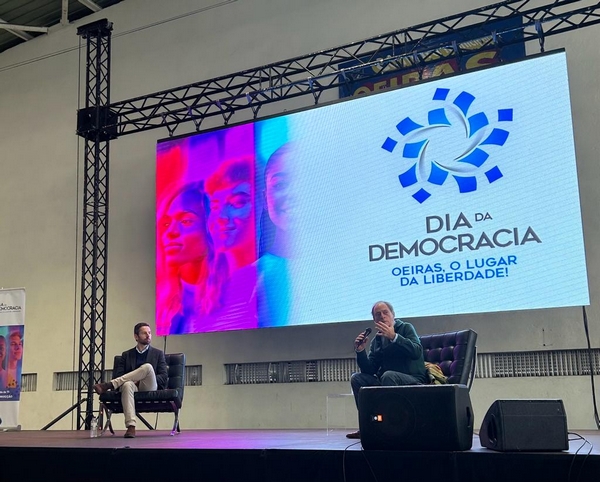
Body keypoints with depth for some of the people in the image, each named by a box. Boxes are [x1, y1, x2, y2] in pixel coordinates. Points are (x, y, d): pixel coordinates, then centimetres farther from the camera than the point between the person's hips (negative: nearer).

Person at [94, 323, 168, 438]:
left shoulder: (158, 354, 18)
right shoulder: (126, 355, 21)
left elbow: (164, 377, 8)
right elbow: (117, 375, 9)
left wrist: (142, 380, -8)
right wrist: (135, 381, -12)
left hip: (150, 388, -1)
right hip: (134, 387, 1)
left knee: (147, 367, -31)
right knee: (127, 384, -38)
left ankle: (108, 385, -31)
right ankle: (131, 427, -48)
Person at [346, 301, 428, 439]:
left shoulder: (406, 328, 1)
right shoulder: (376, 340, 14)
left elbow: (417, 352, -18)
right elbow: (370, 370, 8)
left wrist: (394, 337, -26)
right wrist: (360, 351, -7)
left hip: (414, 380, -6)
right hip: (386, 381, 6)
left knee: (388, 375, -33)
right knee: (357, 378, -9)